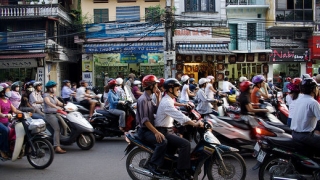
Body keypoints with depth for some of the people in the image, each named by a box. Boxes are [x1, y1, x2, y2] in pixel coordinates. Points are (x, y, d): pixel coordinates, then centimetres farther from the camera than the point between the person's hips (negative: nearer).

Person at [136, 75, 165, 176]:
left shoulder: (149, 99, 15)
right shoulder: (143, 99, -17)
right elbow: (144, 120, -24)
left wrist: (158, 98, 5)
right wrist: (156, 132, -30)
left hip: (150, 128, 10)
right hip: (144, 131, -10)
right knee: (162, 141, -31)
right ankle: (153, 164, -17)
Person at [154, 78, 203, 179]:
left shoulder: (168, 100, 15)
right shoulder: (166, 102, -19)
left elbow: (177, 115, 17)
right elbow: (178, 115, -31)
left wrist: (192, 122, 7)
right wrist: (194, 124, -34)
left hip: (168, 130, 11)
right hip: (163, 132, -11)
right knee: (185, 144, -22)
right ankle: (181, 171, -18)